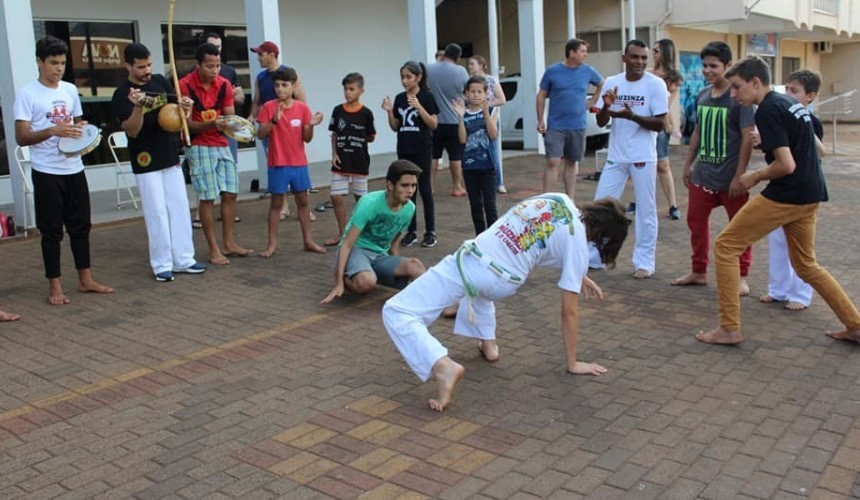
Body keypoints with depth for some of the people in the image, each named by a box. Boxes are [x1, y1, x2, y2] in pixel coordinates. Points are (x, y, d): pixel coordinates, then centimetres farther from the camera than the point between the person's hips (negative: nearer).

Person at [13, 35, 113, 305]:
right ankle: (55, 285, 12)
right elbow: (21, 137, -11)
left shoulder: (70, 90, 9)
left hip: (74, 169, 5)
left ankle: (86, 279, 22)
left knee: (81, 225, 11)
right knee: (52, 230, 2)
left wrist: (83, 133, -3)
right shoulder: (27, 94, -7)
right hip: (47, 172, -5)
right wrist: (52, 131, -26)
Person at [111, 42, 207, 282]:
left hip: (171, 156, 5)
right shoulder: (122, 94, -10)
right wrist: (138, 107, -32)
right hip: (146, 161, -5)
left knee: (180, 209, 8)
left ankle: (183, 258, 17)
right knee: (157, 213, -2)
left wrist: (184, 107, -10)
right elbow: (131, 131, -15)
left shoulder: (160, 81, 5)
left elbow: (176, 107, 14)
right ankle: (162, 264, 8)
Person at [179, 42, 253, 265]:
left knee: (230, 194, 5)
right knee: (207, 198, -5)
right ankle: (213, 249, 2)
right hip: (199, 146, -5)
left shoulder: (224, 84, 1)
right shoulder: (185, 85, -13)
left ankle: (229, 243, 16)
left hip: (222, 144, 5)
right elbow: (187, 124, -13)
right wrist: (210, 124, -29)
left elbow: (229, 115, 5)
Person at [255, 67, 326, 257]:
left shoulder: (303, 108, 1)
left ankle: (308, 240, 17)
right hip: (278, 164, -2)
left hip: (299, 163, 3)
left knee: (303, 201, 9)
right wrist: (274, 121, -23)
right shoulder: (268, 107, -5)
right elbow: (260, 134, -9)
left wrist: (311, 125, -17)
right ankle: (272, 243, 10)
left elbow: (307, 138, 2)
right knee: (276, 202, 4)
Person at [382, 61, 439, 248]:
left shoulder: (426, 97, -5)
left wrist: (418, 106, -21)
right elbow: (395, 127, 11)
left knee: (424, 189, -1)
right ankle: (411, 231, 14)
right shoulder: (399, 98, 8)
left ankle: (430, 232, 7)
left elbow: (434, 124, -11)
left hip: (422, 149, -5)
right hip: (404, 150, 5)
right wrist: (389, 111, -6)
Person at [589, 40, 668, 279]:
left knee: (645, 210, 4)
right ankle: (594, 256, 20)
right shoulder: (611, 83, 4)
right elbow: (601, 123, 5)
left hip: (643, 157, -3)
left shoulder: (656, 84, -6)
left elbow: (659, 124, -10)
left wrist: (632, 116, -25)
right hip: (616, 156, 4)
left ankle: (644, 262, 14)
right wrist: (606, 107, -16)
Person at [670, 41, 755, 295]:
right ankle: (698, 271, 28)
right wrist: (688, 164, 15)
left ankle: (742, 277, 18)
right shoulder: (702, 96, 6)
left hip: (730, 178, -6)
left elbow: (747, 138, -14)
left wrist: (739, 175, -17)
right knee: (696, 221, 12)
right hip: (702, 174, 6)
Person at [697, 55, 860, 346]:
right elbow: (813, 148, 26)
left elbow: (786, 165, -22)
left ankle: (729, 329, 1)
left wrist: (755, 177, -5)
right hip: (810, 196, 9)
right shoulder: (791, 103, 14)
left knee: (725, 247, -1)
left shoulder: (768, 111, -15)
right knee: (806, 265, 22)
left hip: (785, 196, -9)